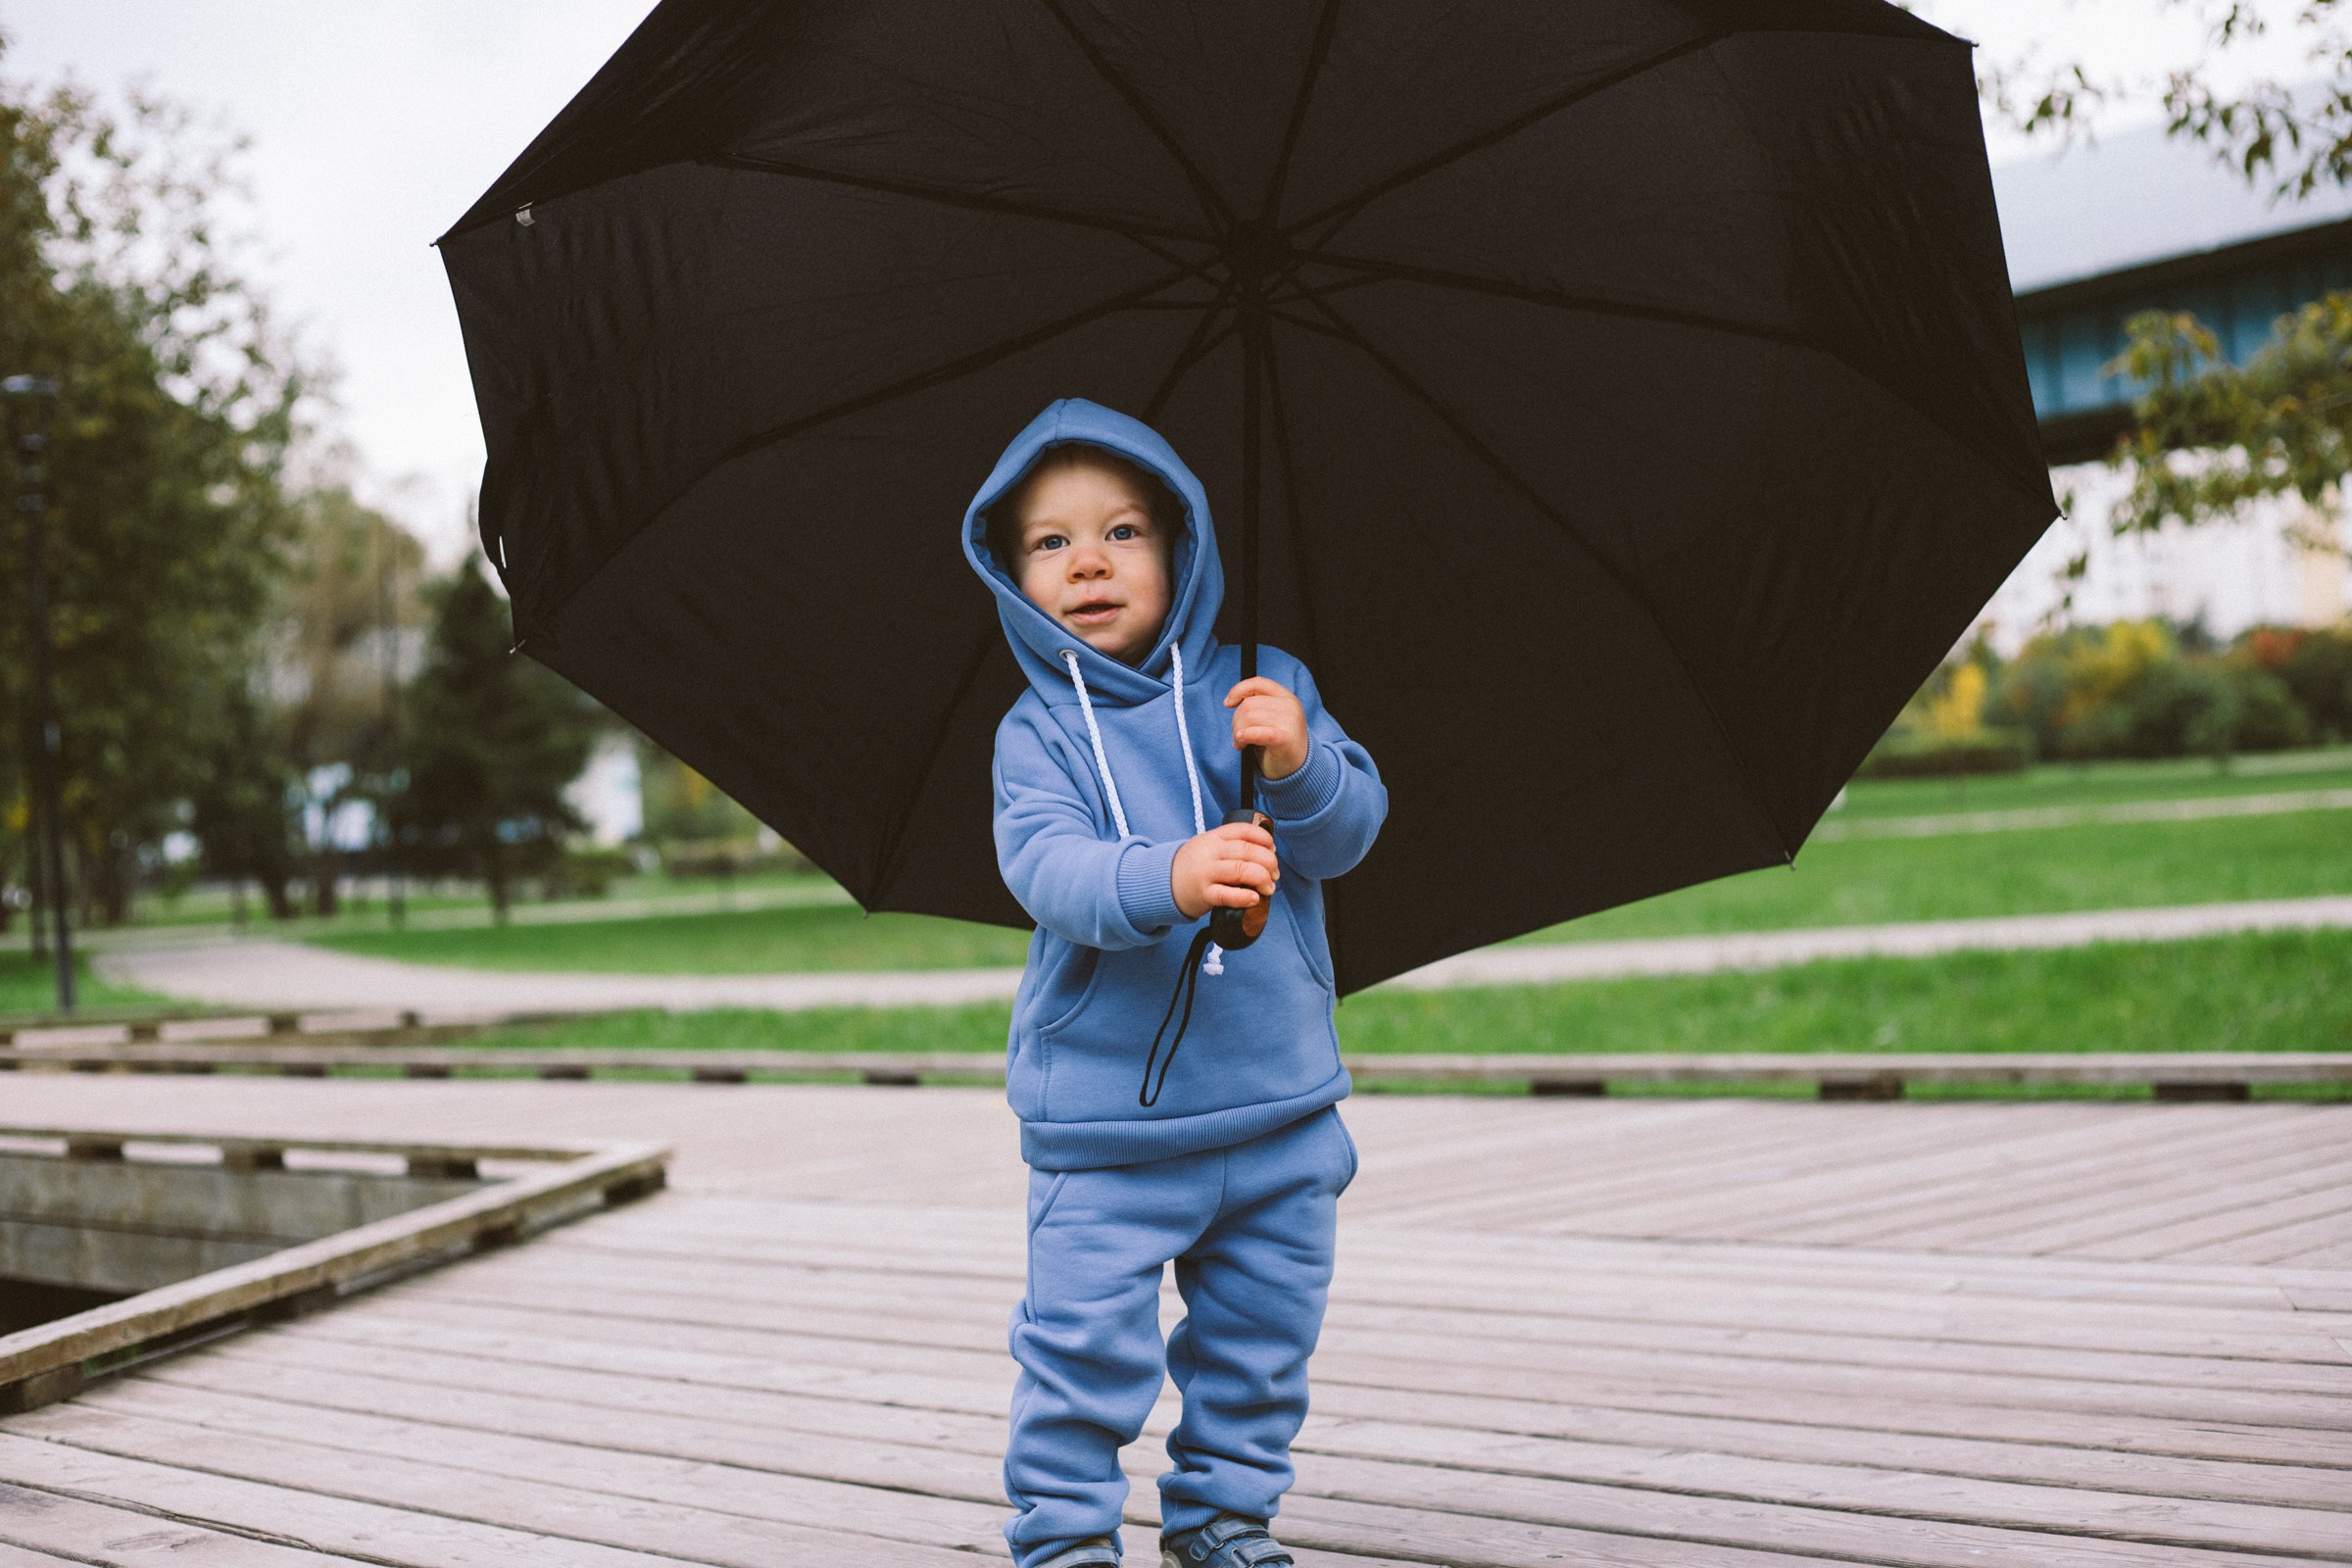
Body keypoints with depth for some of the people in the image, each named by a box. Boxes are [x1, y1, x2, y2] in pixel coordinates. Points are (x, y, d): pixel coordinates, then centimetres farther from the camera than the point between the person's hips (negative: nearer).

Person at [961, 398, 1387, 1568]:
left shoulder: (1260, 690, 3)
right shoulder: (1039, 731, -3)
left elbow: (1350, 830, -6)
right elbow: (1045, 867, -20)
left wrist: (1300, 767, -27)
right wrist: (1166, 878, -39)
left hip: (1280, 1106, 3)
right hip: (1105, 1120, -2)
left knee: (1261, 1335, 14)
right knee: (1085, 1338, -3)